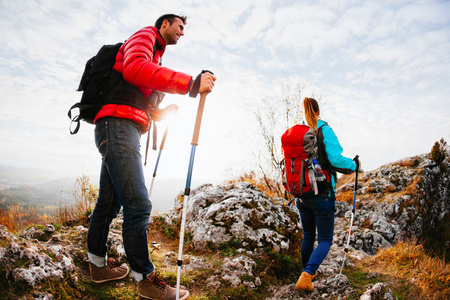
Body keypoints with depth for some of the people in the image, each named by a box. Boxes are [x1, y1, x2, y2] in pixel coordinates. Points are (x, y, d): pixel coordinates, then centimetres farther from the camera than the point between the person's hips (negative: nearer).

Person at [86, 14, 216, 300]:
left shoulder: (155, 54, 32)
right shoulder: (146, 35, 5)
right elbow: (134, 68, -20)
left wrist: (160, 112, 14)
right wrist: (191, 83, -25)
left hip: (124, 130, 10)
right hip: (118, 124, -10)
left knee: (109, 202, 13)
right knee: (138, 204, -13)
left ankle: (98, 265, 25)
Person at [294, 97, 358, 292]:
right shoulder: (324, 130, -10)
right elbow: (336, 159, -21)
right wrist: (353, 165, -1)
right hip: (321, 195, -4)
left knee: (308, 235, 23)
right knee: (325, 239, 9)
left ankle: (308, 272, 38)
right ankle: (306, 276, -8)